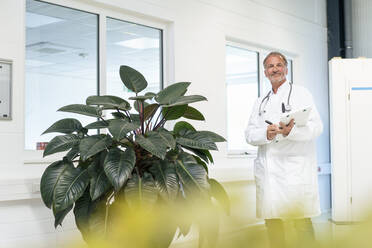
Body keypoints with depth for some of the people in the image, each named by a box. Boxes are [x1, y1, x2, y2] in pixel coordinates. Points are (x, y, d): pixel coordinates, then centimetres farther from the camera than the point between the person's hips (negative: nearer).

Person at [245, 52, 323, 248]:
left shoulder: (301, 93, 8)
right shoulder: (261, 102, 22)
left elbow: (316, 127, -5)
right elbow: (249, 134, 11)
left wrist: (291, 131, -24)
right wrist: (266, 134, -11)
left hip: (295, 167, -4)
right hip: (267, 169, 5)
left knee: (301, 220, -8)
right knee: (271, 219, 6)